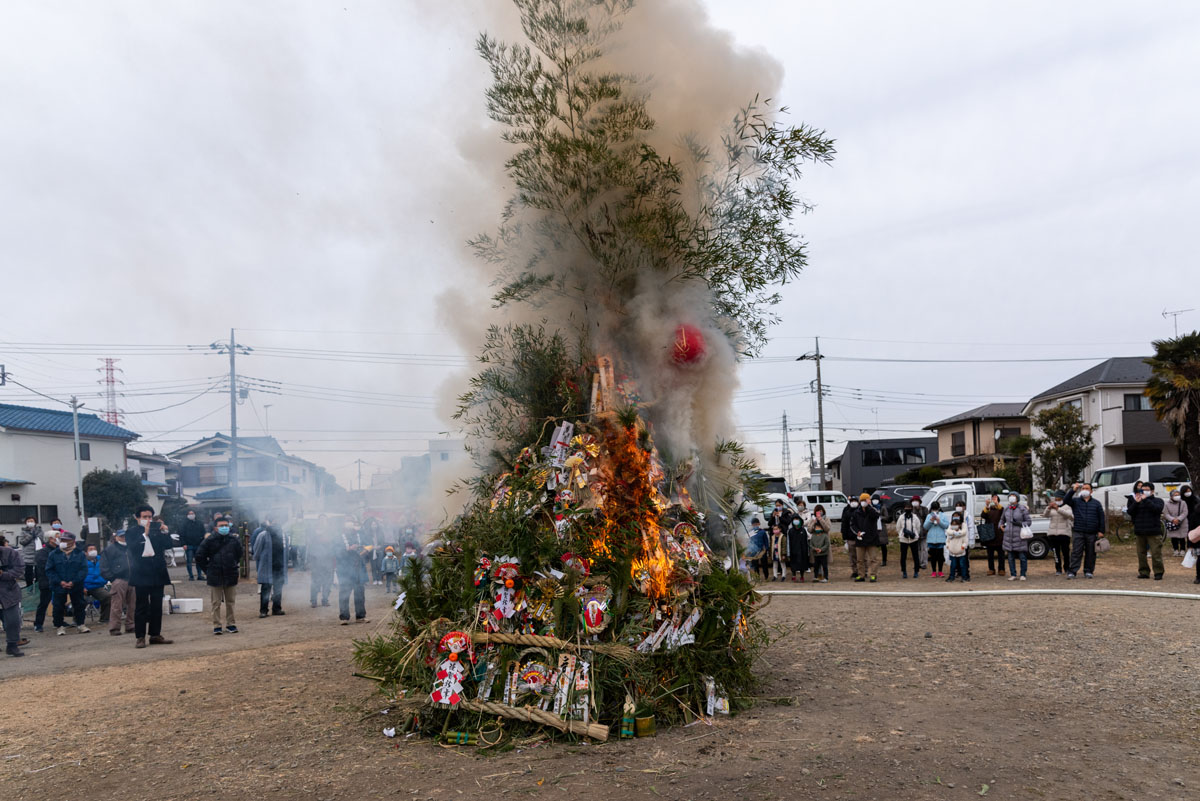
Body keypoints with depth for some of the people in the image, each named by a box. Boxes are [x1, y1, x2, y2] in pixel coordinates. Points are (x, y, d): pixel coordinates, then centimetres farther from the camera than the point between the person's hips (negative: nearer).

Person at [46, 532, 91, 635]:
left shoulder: (80, 554, -1)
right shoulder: (54, 555, -1)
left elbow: (84, 570, -5)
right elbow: (49, 571, -2)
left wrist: (74, 582, -17)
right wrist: (60, 582, -15)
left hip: (76, 587, 0)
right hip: (59, 587, 0)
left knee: (79, 605, 7)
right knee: (59, 607, 3)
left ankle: (80, 624, 19)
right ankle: (60, 626, 17)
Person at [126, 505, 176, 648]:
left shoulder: (158, 530, 9)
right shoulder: (131, 532, 0)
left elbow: (169, 544, 1)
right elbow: (133, 547, -16)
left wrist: (163, 532, -12)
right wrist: (145, 534, -20)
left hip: (158, 574, 4)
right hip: (141, 575, -4)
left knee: (157, 606, 8)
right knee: (141, 607, -1)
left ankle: (155, 635, 15)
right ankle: (140, 637, 3)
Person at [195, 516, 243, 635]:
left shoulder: (234, 540, -1)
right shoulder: (209, 541, -8)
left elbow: (239, 555, 17)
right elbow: (199, 557, 1)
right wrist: (207, 570, 2)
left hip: (231, 576, 2)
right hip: (214, 577, -2)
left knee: (230, 602, 9)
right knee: (216, 603, 4)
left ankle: (231, 624, 19)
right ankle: (216, 626, 12)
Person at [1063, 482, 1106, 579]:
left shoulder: (1096, 503, 11)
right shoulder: (1076, 501, 9)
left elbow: (1101, 518, 9)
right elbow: (1065, 500, -10)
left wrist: (1101, 531, 3)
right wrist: (1073, 490, -18)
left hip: (1092, 533, 1)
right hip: (1078, 532, -1)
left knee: (1090, 553, 5)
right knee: (1076, 552, -6)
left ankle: (1089, 571, 15)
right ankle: (1072, 571, -8)